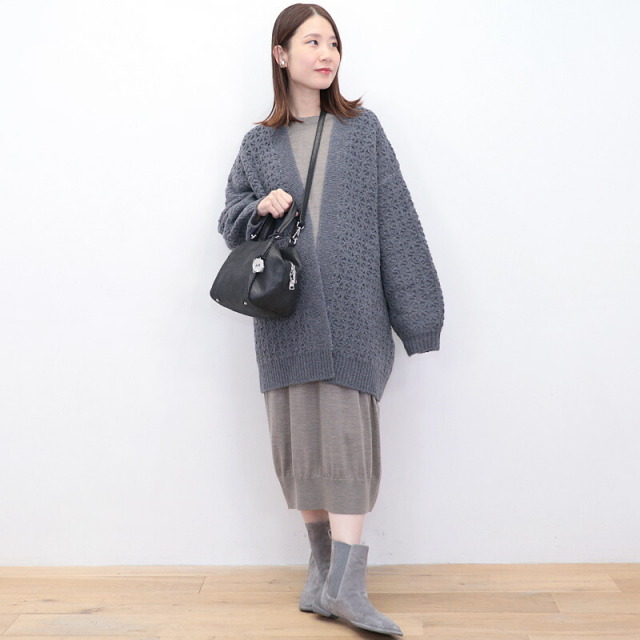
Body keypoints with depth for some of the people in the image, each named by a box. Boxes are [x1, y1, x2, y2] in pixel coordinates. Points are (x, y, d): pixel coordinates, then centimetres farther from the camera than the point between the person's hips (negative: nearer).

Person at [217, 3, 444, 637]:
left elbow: (396, 223, 4)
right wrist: (259, 208, -8)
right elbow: (230, 221, 16)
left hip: (350, 310, -2)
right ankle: (322, 562, 22)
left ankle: (345, 584, -4)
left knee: (348, 432, -7)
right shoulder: (258, 144, 12)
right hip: (286, 313, 2)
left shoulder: (362, 131, 8)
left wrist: (417, 312, -1)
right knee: (298, 434, 5)